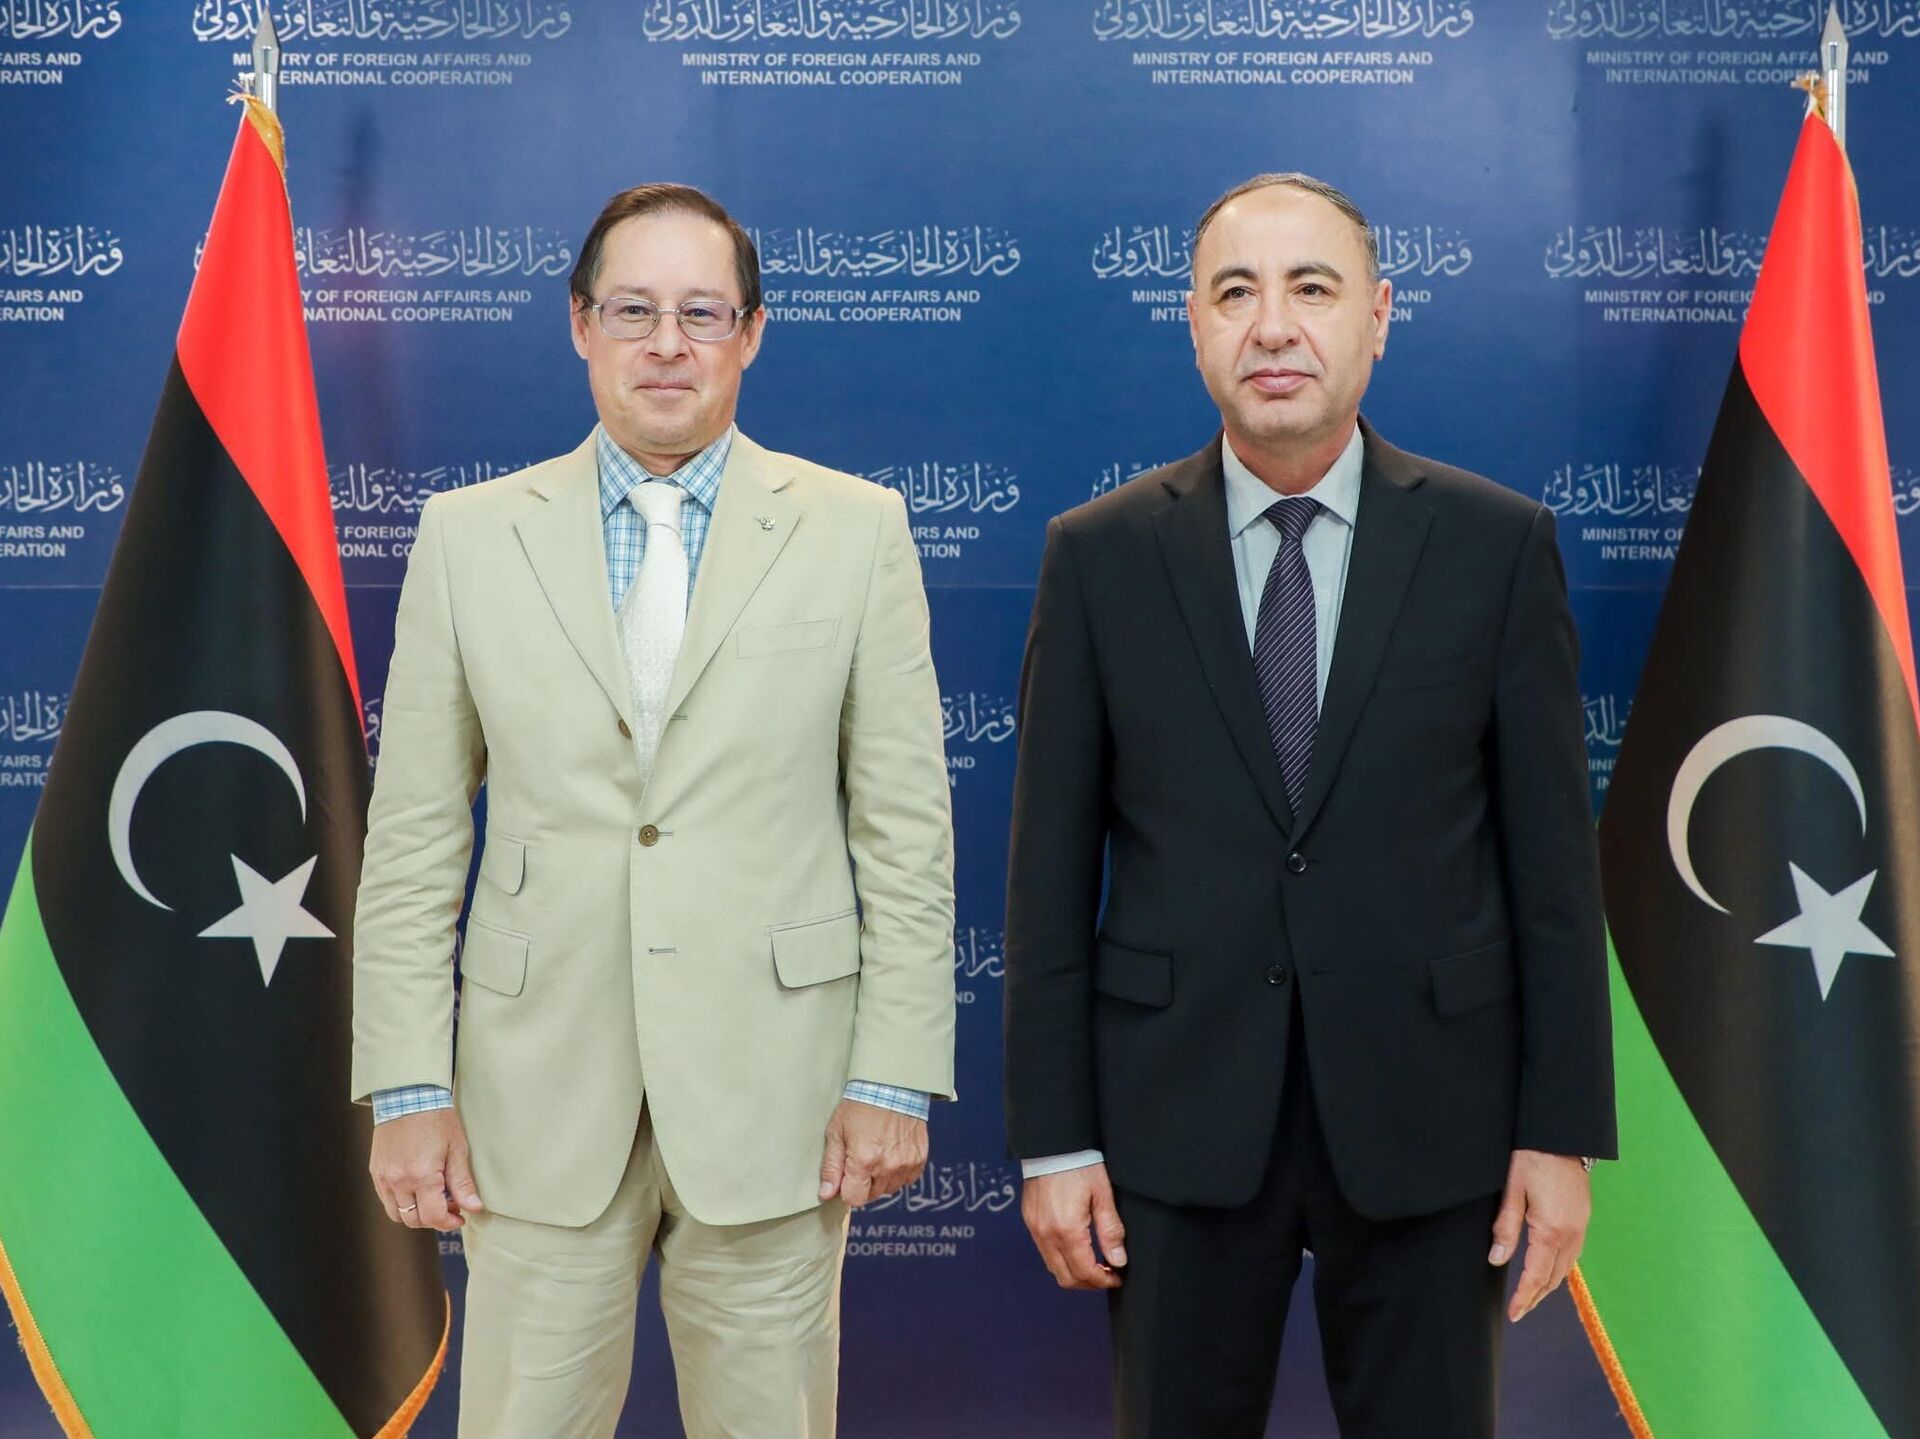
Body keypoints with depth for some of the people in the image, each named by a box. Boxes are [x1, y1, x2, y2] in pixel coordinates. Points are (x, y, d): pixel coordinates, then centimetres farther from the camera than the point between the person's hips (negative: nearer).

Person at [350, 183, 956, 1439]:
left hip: (771, 1098, 0)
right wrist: (409, 1089, -1)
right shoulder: (469, 535, 5)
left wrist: (895, 1078, -4)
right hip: (541, 1095, 1)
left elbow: (907, 831, 0)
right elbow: (412, 840, 4)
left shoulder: (857, 531, 2)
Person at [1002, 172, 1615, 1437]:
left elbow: (1553, 856, 0)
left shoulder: (1496, 544, -1)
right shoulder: (1100, 555, 0)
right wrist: (1053, 1139, -2)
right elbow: (1051, 868, 0)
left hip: (1426, 1114, 0)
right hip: (1175, 1114, 0)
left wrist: (1564, 1131, -2)